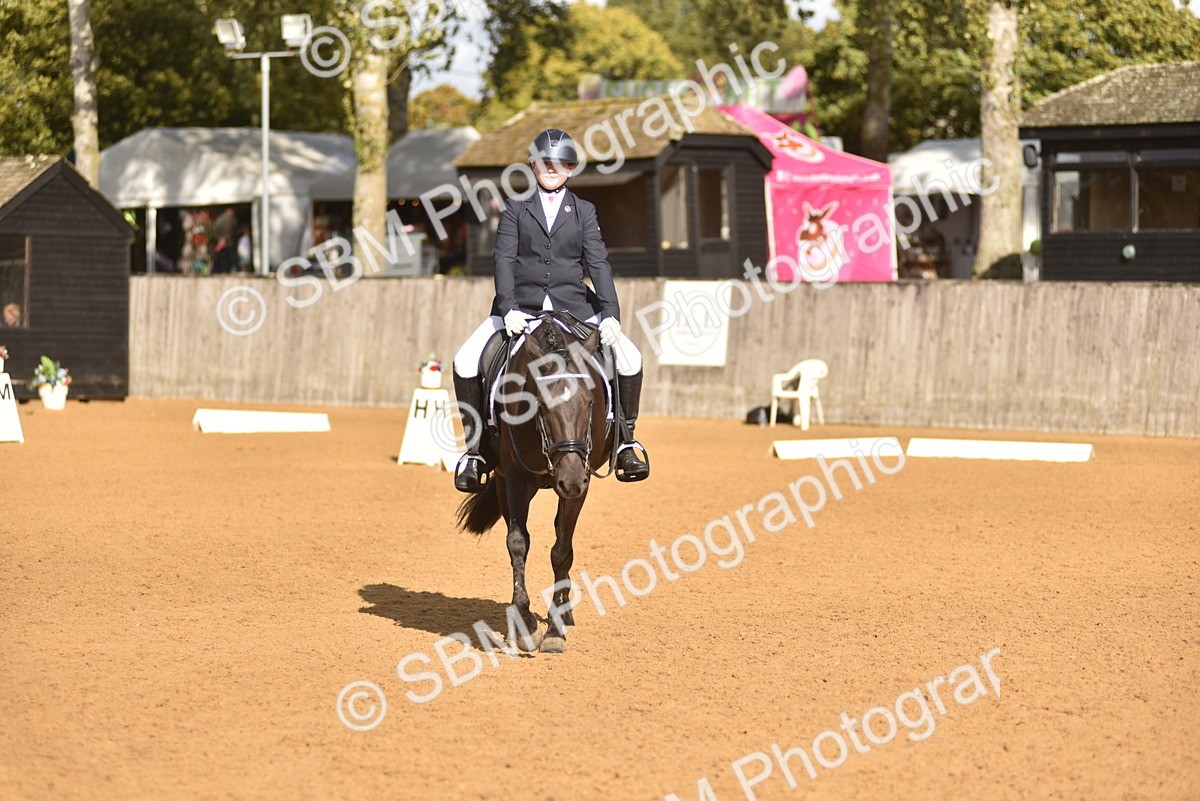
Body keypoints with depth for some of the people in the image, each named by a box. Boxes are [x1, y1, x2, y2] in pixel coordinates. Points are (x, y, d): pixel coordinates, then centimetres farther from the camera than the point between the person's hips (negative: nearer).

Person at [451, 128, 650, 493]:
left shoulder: (583, 212, 10)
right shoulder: (515, 207, 7)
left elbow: (599, 264, 2)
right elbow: (503, 258, -3)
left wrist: (611, 314, -13)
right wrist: (508, 308, -19)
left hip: (573, 306, 1)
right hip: (520, 307, -1)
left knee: (630, 358, -18)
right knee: (466, 361, -20)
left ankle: (625, 440, 0)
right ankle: (475, 448, -7)